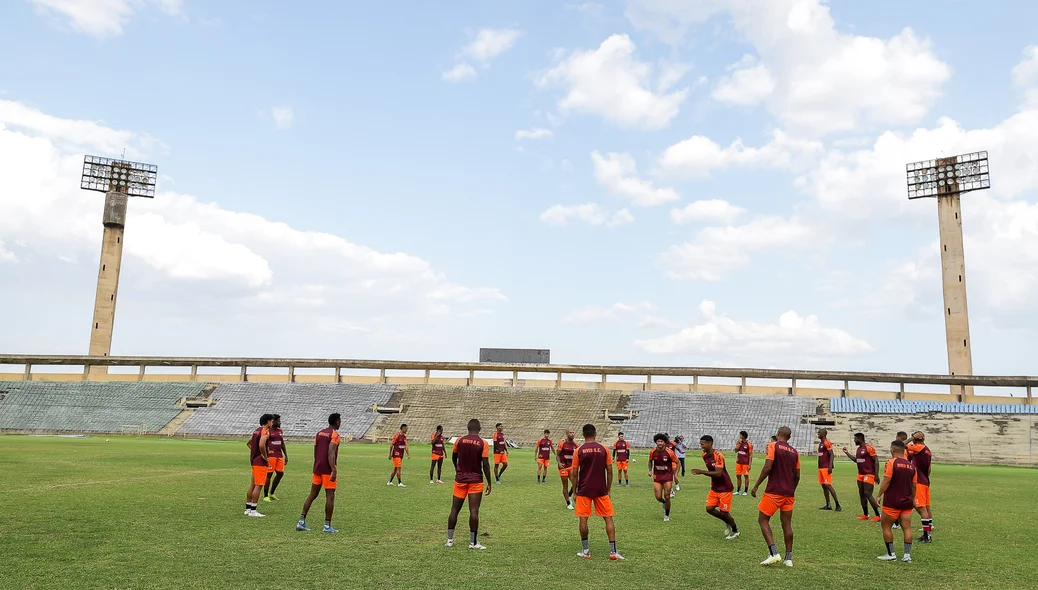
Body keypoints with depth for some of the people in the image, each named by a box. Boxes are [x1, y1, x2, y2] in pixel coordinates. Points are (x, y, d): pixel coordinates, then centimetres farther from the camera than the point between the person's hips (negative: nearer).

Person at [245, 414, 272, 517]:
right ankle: (253, 511, -4)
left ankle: (248, 508, 21)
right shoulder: (265, 431, -15)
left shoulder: (256, 430, 13)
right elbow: (261, 445, -29)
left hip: (254, 460, 9)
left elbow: (249, 442, 25)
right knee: (258, 485, -5)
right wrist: (265, 457, -17)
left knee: (253, 484, 15)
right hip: (260, 462, -9)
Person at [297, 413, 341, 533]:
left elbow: (315, 452, 17)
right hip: (328, 470, -7)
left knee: (312, 494, 13)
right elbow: (331, 453, -21)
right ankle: (327, 526, 1)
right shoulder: (334, 435, -10)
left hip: (317, 468, 8)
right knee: (330, 496, -1)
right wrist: (334, 470, -25)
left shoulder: (319, 433, 14)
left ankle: (301, 522, 10)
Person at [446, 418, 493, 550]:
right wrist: (489, 483, -3)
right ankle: (473, 542, 1)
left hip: (460, 480, 3)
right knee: (474, 511, -1)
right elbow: (485, 465, -11)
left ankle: (449, 540, 15)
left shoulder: (459, 440, 0)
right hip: (476, 481, -2)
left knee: (454, 510, 10)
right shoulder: (483, 443, -8)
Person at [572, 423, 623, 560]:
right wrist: (608, 490, 11)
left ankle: (585, 551, 13)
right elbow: (609, 472, 1)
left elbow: (574, 474, -2)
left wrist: (575, 492, 8)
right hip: (601, 491, 1)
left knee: (583, 519, 8)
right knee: (608, 518, 8)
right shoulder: (604, 449, 0)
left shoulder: (579, 451, -3)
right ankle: (613, 551, 4)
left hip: (584, 491, -1)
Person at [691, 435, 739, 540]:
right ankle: (727, 522, 24)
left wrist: (701, 472, -34)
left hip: (725, 488, -7)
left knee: (724, 513, -1)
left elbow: (718, 473, -31)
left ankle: (735, 531, 24)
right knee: (709, 509, -1)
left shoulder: (718, 456, -23)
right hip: (714, 488, 7)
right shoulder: (705, 456, 3)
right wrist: (712, 482, 12)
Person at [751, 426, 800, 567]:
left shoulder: (773, 446, -6)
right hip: (789, 493, 6)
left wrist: (756, 486, -10)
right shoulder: (795, 452, 11)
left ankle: (774, 553, -9)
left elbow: (767, 467, -16)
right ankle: (788, 558, 15)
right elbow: (797, 476, 13)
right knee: (787, 524, 12)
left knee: (763, 520, 3)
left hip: (774, 492, -6)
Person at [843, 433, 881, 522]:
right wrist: (847, 453, 21)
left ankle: (878, 515, -4)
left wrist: (876, 475, -19)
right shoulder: (858, 449, 13)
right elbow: (856, 460, 26)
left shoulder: (868, 448, -14)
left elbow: (876, 461, -15)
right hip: (860, 475, 9)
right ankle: (865, 515, 18)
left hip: (869, 475, -9)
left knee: (868, 494, -12)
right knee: (861, 494, 9)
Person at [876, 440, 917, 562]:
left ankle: (891, 554, 6)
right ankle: (907, 555, 5)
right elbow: (914, 486, 11)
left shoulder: (891, 463, -12)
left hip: (892, 502, -5)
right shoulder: (911, 466, 6)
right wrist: (912, 500, 22)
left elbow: (886, 481, -17)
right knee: (907, 528, 6)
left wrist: (879, 496, -10)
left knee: (886, 527, 6)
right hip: (906, 502, 6)